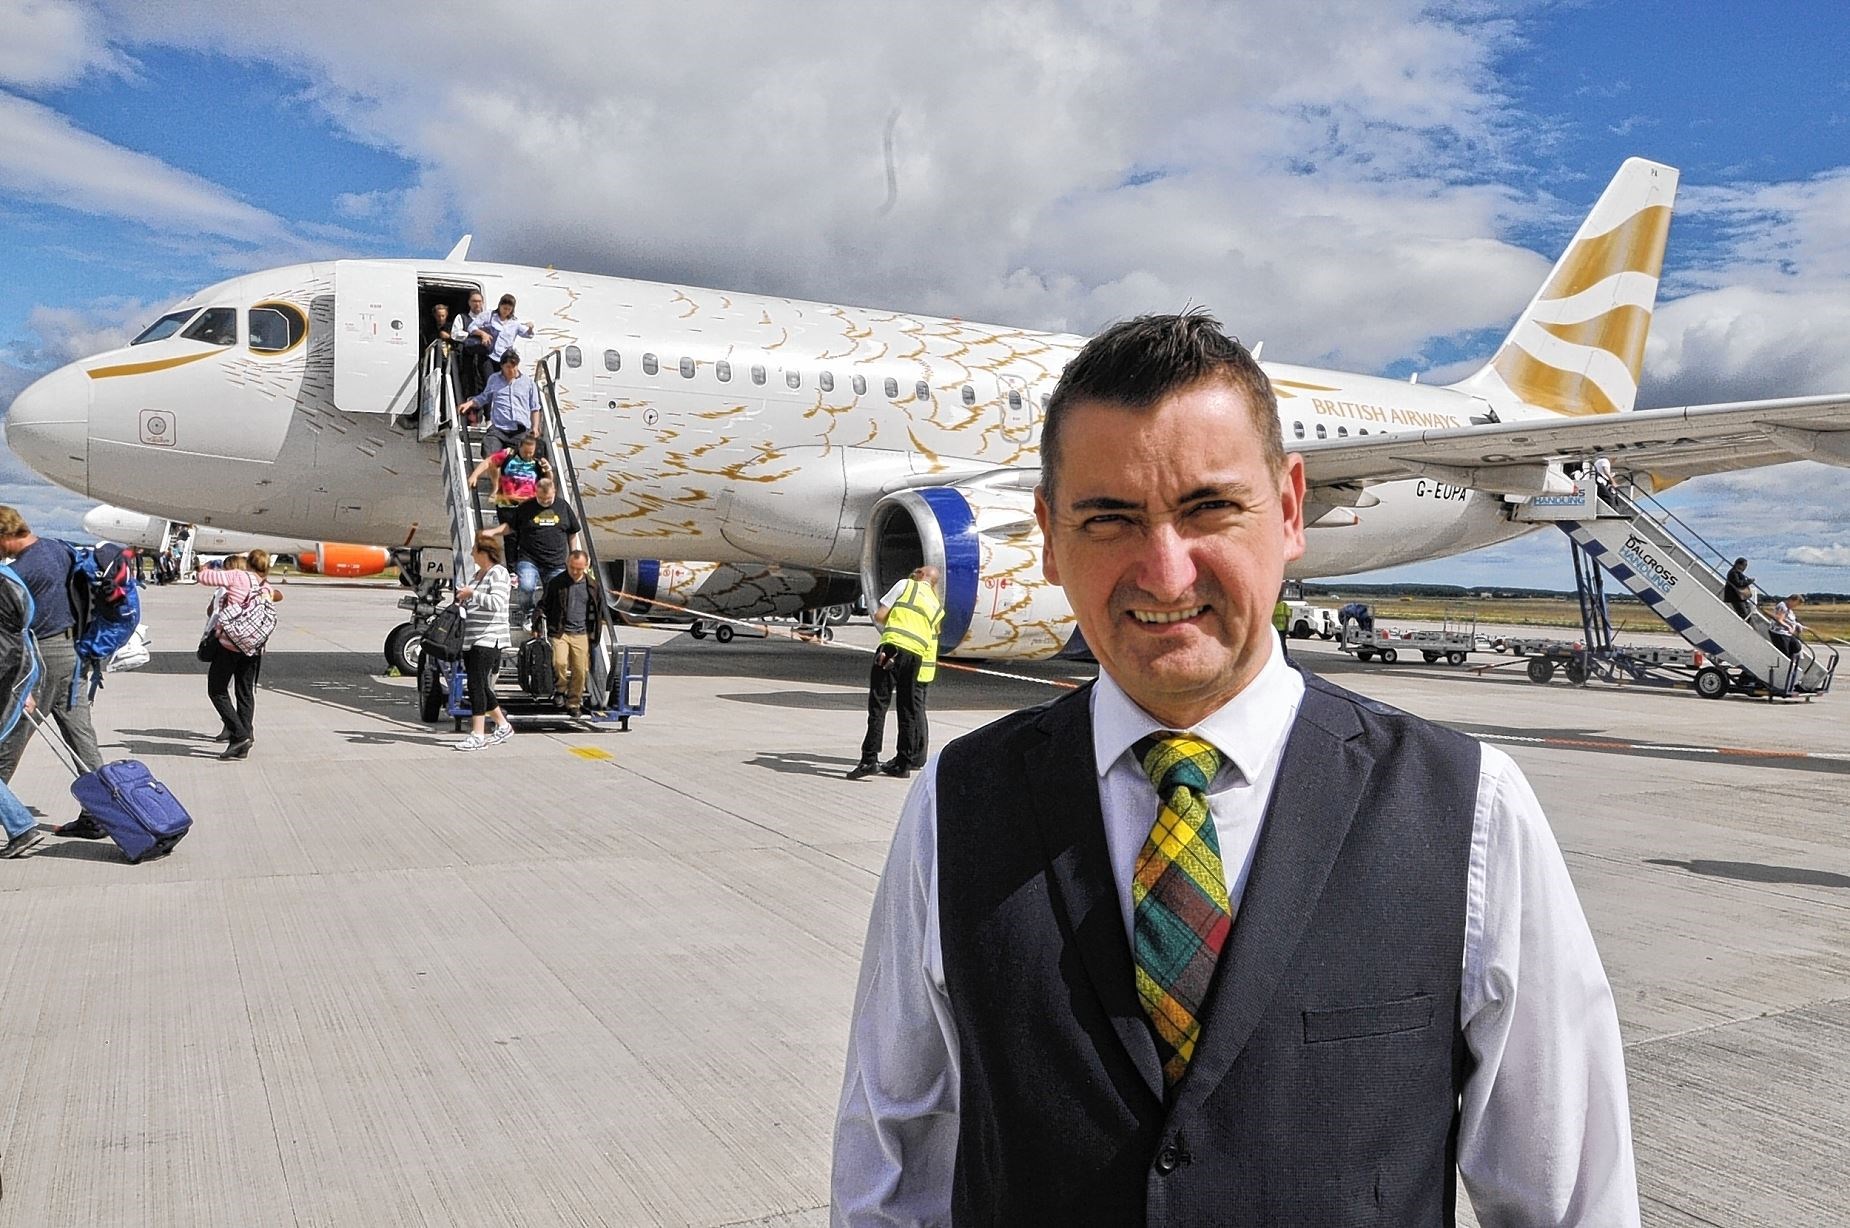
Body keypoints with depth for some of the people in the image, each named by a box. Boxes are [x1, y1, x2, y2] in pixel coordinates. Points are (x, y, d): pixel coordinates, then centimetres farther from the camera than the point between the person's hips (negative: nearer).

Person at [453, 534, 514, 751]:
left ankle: (477, 735, -7)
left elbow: (497, 603, -21)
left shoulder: (498, 573, -9)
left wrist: (472, 593, -17)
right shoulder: (479, 574, 18)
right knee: (481, 686, 11)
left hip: (488, 638, -9)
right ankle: (503, 726, 24)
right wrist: (463, 598, 9)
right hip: (471, 639, 9)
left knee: (476, 685, -11)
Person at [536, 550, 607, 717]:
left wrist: (595, 634, 12)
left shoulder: (594, 585, 7)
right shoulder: (555, 583, 2)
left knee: (580, 671, -1)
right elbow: (543, 605, 9)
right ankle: (562, 690, 4)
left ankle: (574, 704, 12)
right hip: (559, 632, -1)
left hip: (581, 634, 2)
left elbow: (599, 611, 16)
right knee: (559, 663, -21)